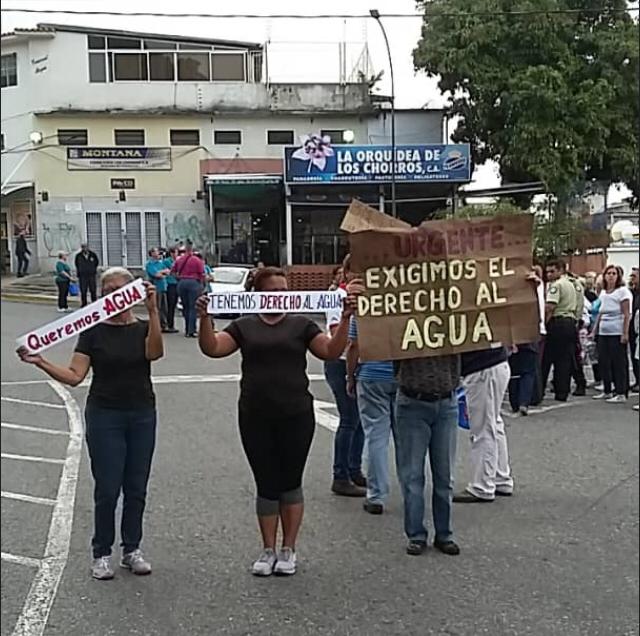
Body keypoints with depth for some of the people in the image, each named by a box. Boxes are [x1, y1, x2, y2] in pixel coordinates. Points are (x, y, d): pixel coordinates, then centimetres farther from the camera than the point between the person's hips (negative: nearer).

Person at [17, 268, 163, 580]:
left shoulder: (144, 328, 2)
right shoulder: (93, 331, -1)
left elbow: (154, 352, -21)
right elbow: (74, 375, -6)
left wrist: (153, 311, -30)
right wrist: (41, 362, -20)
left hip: (142, 416, 2)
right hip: (104, 416, -2)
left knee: (136, 488, 9)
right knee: (107, 489, 0)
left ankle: (132, 550, 23)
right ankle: (101, 553, 15)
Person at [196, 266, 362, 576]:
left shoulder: (301, 324, 5)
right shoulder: (245, 326, 6)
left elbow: (332, 351, -6)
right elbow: (212, 348, -6)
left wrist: (345, 318, -18)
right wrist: (205, 318, -21)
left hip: (296, 416, -1)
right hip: (256, 419, 1)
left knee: (290, 483, 8)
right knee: (266, 484, 8)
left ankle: (288, 550, 21)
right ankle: (268, 550, 21)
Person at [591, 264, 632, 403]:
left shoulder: (622, 291, -5)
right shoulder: (603, 293, 13)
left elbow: (626, 314, -9)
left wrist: (625, 333, -15)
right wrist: (595, 329, 13)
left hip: (617, 333, -6)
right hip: (603, 332, 6)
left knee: (618, 362, -3)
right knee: (603, 362, 8)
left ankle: (621, 393, 2)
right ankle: (607, 391, 18)